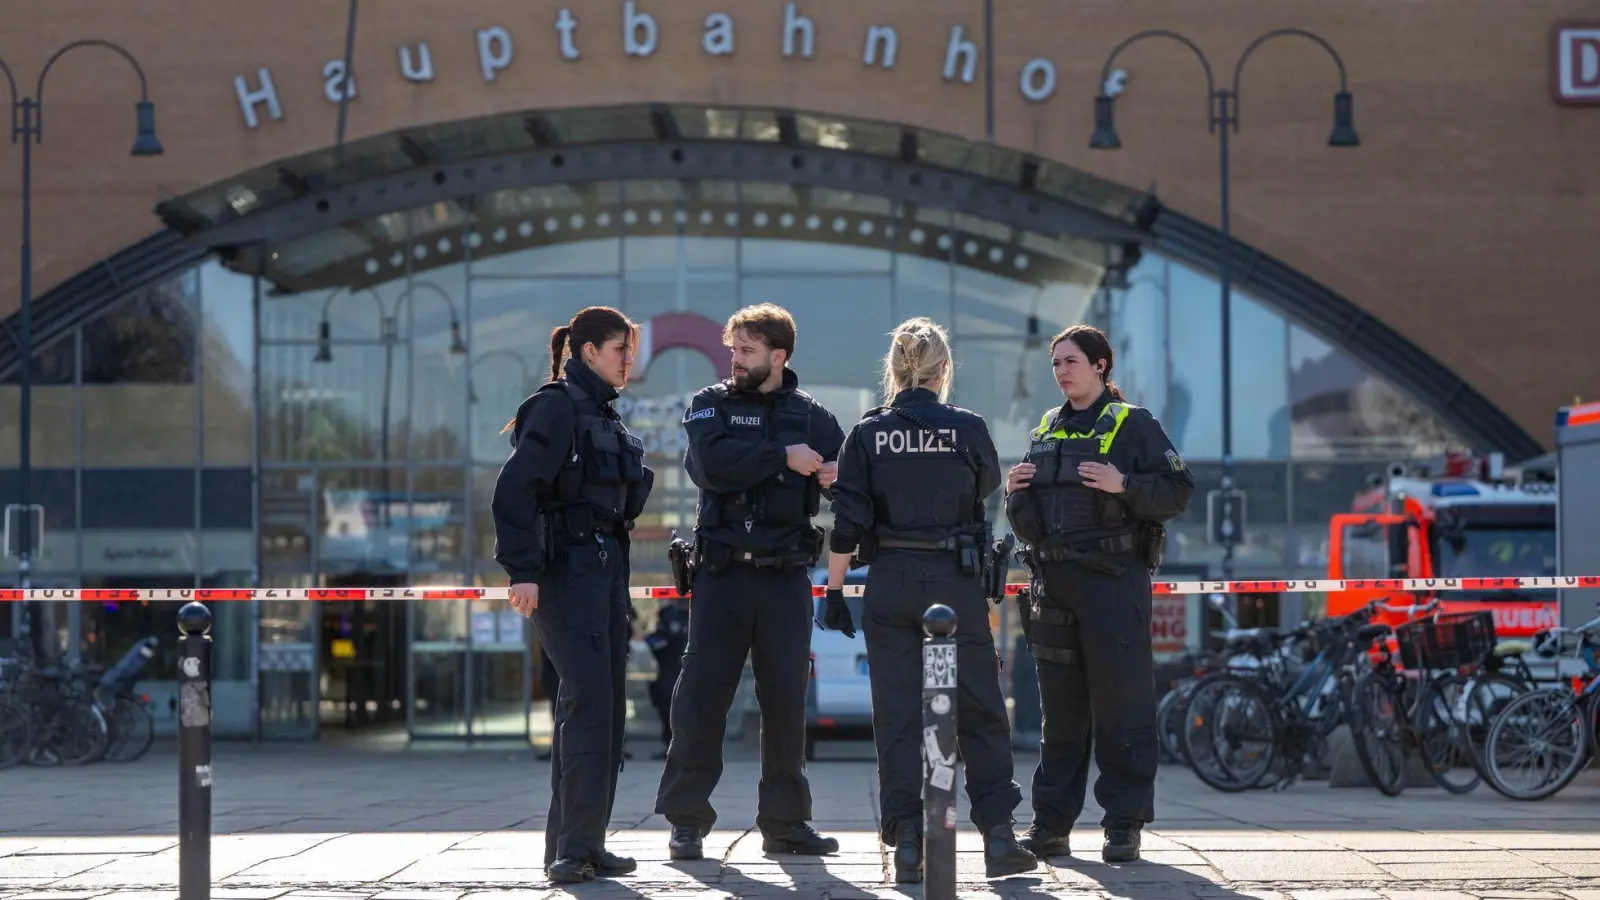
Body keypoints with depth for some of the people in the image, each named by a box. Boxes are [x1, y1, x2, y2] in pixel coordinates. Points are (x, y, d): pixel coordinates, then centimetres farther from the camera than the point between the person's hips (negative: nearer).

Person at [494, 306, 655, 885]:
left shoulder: (604, 415, 18)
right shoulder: (558, 405, -9)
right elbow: (515, 488, -17)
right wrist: (521, 570, -23)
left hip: (606, 567, 9)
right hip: (565, 569, -9)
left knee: (606, 706, 8)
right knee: (587, 700, -15)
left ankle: (582, 845, 13)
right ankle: (572, 848, -13)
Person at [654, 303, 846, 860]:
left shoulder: (811, 417, 11)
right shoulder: (711, 405, 5)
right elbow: (711, 465, -13)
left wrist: (837, 479, -9)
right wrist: (783, 457, -12)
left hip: (787, 578, 2)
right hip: (723, 572, -2)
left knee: (786, 699, 4)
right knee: (702, 695, -4)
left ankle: (785, 821, 12)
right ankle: (686, 819, 2)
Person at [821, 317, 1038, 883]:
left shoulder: (868, 433, -2)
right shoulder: (968, 428, -4)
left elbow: (848, 522, -3)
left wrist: (834, 589, 3)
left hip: (889, 582, 1)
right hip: (956, 580, -1)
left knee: (897, 714, 4)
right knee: (980, 710, 8)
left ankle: (907, 844, 3)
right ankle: (998, 834, 7)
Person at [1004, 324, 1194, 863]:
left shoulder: (1133, 425, 0)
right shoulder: (1046, 431, 18)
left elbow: (1178, 492, -6)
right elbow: (1026, 523, 24)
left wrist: (1123, 486, -19)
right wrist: (1015, 492, 3)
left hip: (1113, 581, -6)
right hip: (1053, 581, 6)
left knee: (1120, 703, -4)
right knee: (1060, 707, 8)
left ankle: (1125, 824, 0)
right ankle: (1050, 824, 11)